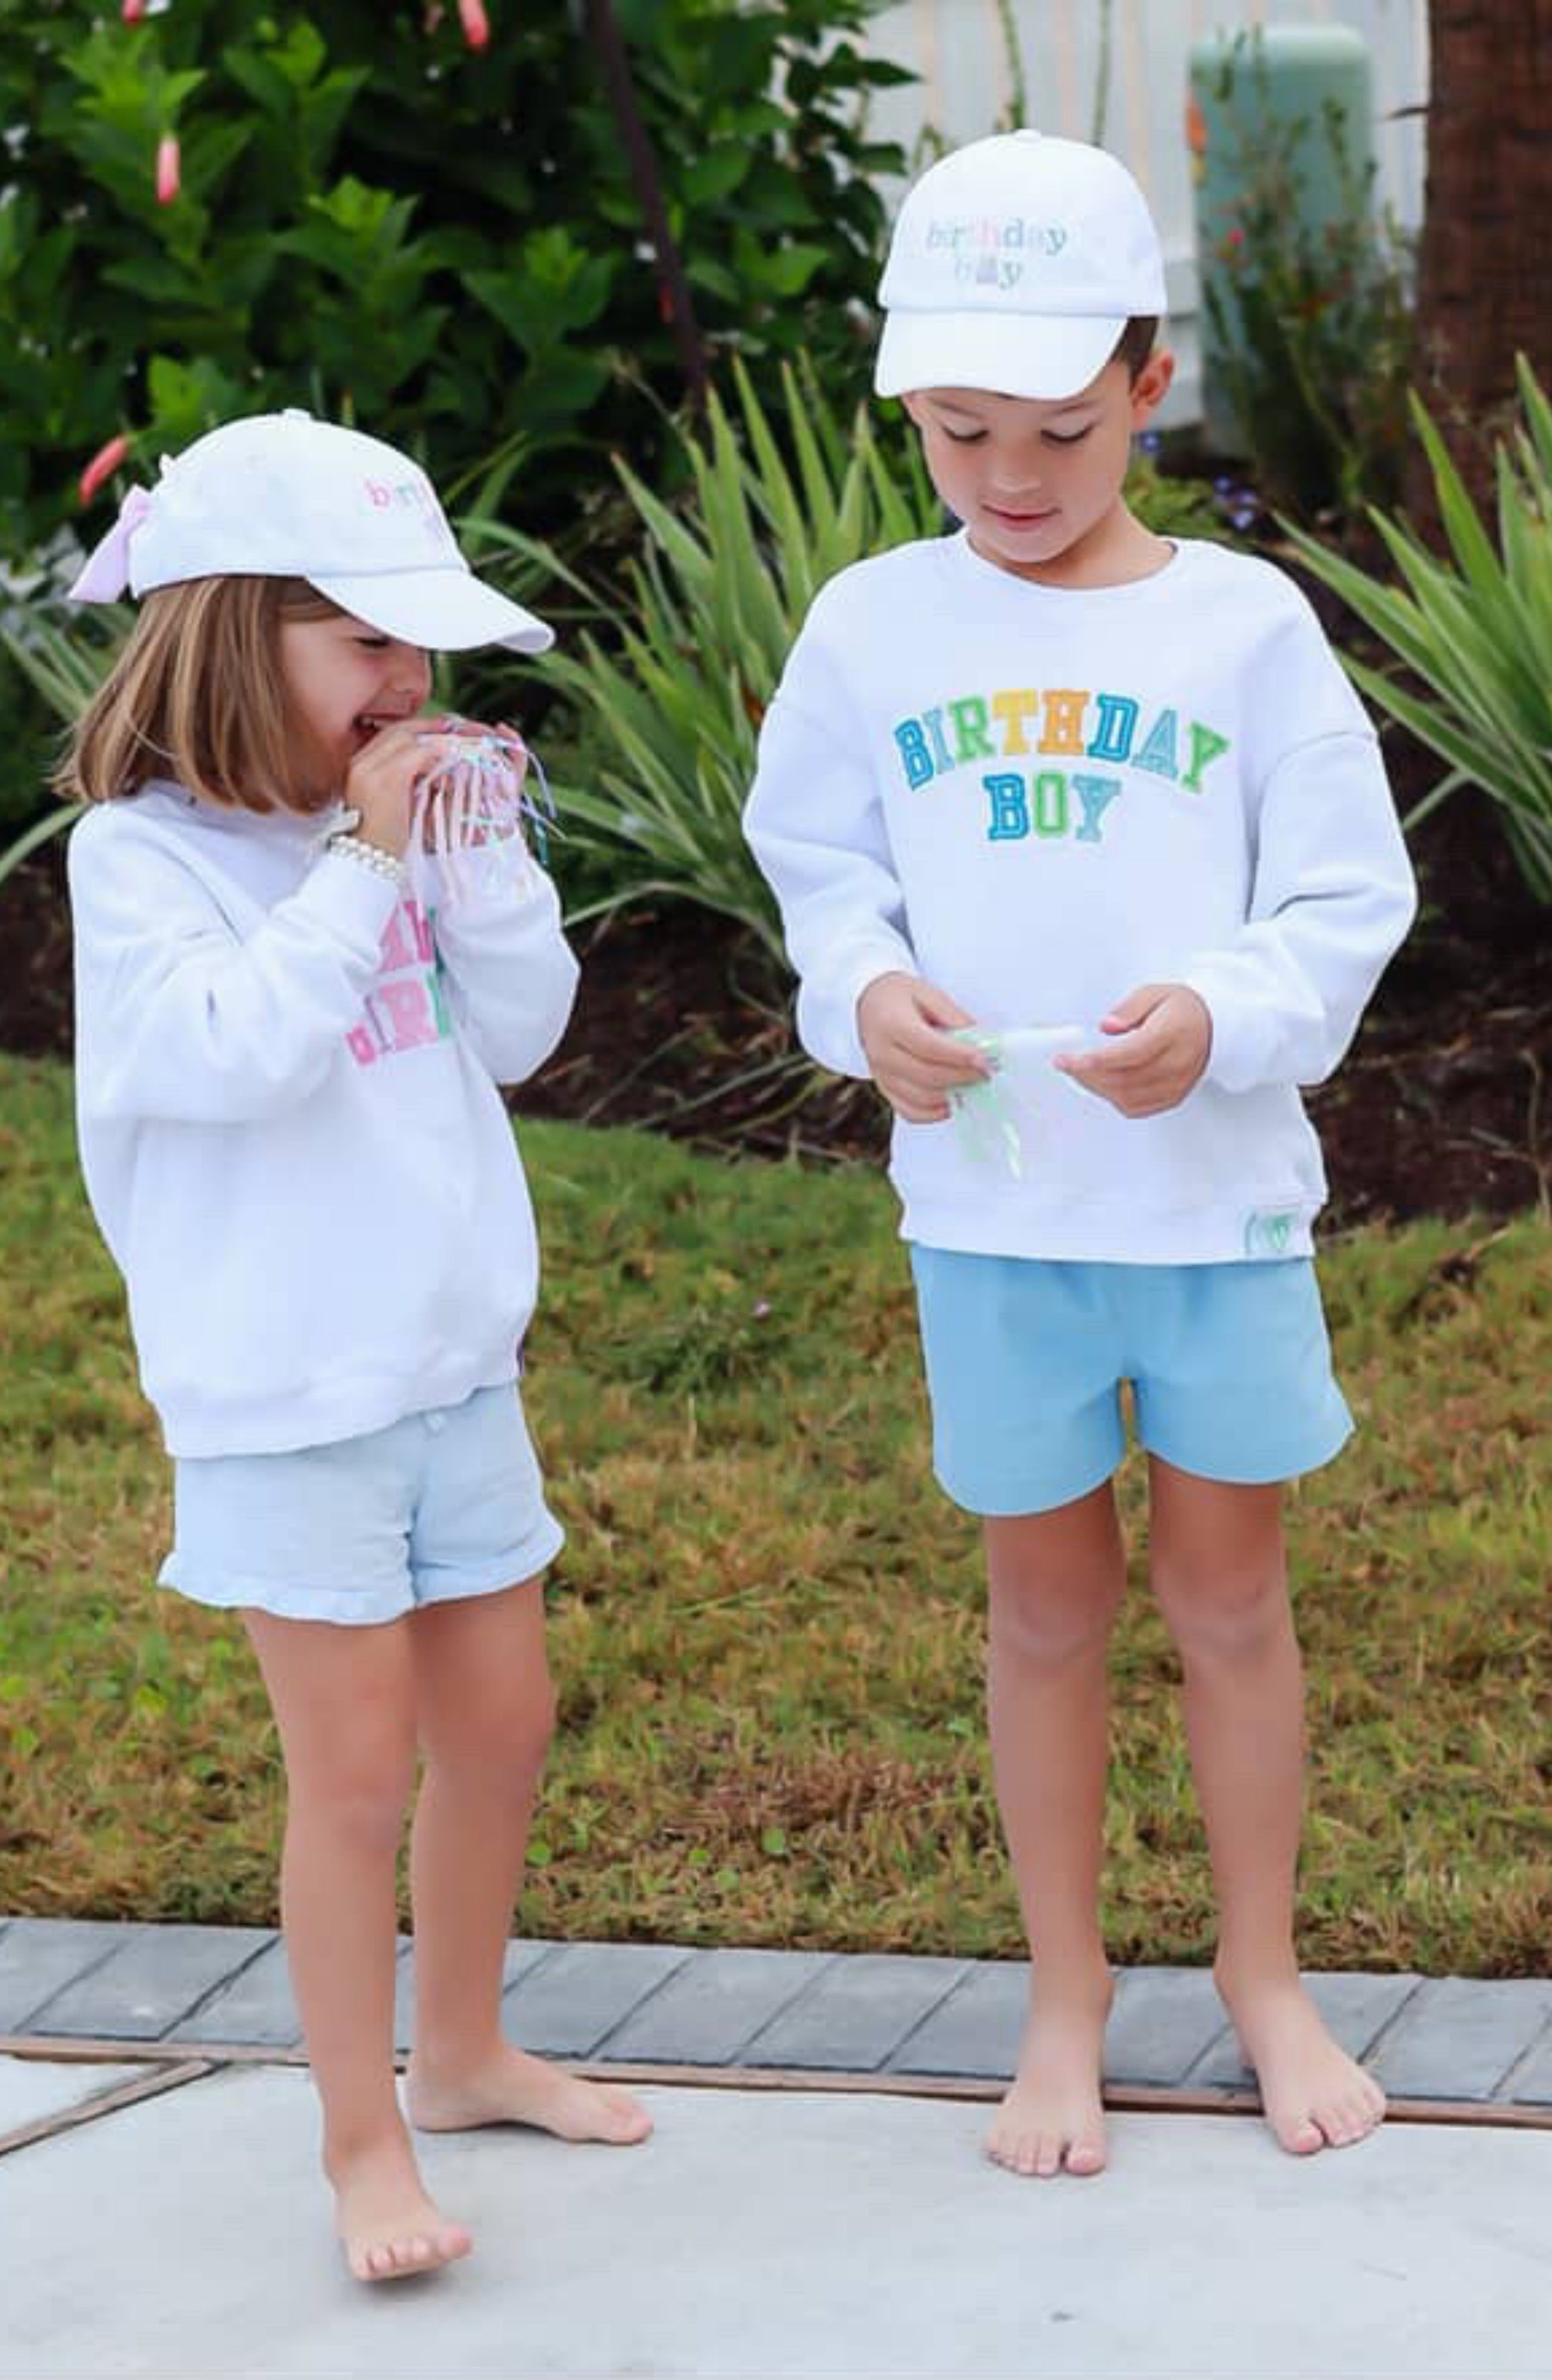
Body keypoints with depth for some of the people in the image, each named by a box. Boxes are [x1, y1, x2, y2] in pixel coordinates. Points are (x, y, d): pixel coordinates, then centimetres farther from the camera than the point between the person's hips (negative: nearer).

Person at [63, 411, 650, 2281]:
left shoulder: (410, 813, 5)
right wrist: (360, 864, -23)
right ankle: (363, 2141, 8)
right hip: (284, 1400, -7)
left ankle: (465, 2053, 34)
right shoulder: (143, 851, -13)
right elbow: (236, 1050, -26)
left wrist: (479, 845, -9)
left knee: (500, 1722, 15)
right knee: (356, 1765, -3)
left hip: (456, 1364, 7)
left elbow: (521, 1030, 3)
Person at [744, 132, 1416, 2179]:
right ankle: (1067, 1999, 26)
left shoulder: (1241, 622, -4)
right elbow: (820, 868, 8)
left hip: (1220, 1189, -1)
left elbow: (1347, 897, -2)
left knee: (1229, 1588, 11)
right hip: (988, 1206, 1)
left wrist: (1224, 1018, -20)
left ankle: (1264, 1974, 28)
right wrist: (866, 992, -13)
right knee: (1047, 1602, 12)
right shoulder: (873, 629, 0)